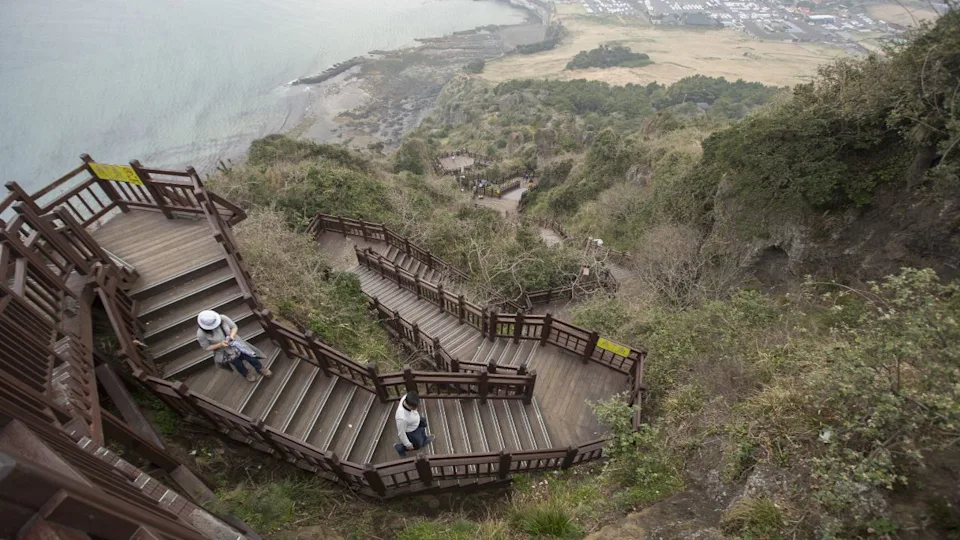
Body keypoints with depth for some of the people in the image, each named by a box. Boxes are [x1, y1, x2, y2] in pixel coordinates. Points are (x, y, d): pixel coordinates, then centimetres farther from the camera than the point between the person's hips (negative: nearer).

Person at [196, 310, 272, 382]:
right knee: (238, 365, 23)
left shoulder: (223, 318, -29)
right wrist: (220, 345, -31)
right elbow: (207, 347, -15)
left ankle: (260, 369, 47)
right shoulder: (201, 334, -31)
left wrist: (232, 336, -32)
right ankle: (246, 374, 57)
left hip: (235, 343, 1)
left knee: (251, 358, 15)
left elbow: (234, 327, -12)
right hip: (224, 352, -1)